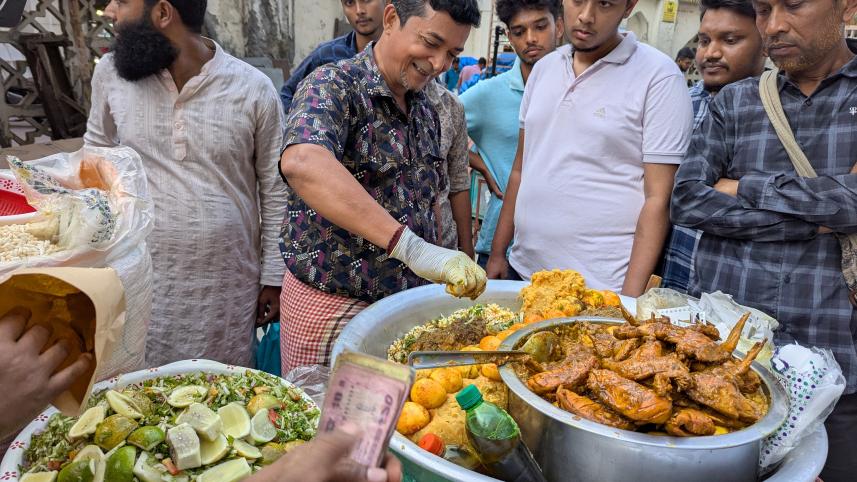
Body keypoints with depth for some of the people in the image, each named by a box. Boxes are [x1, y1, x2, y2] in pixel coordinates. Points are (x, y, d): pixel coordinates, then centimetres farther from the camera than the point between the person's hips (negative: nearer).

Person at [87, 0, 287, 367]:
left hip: (228, 285, -1)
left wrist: (274, 277, 0)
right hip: (140, 281, 2)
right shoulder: (111, 73, -2)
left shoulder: (254, 90, -9)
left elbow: (275, 191, -2)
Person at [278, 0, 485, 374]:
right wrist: (412, 248, -42)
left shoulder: (426, 112, 7)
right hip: (331, 304, -6)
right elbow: (301, 162, -36)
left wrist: (438, 271, 11)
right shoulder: (334, 85, -15)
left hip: (407, 301, 7)